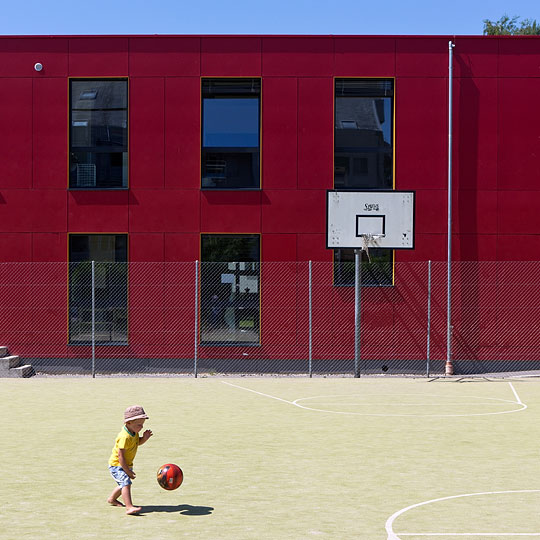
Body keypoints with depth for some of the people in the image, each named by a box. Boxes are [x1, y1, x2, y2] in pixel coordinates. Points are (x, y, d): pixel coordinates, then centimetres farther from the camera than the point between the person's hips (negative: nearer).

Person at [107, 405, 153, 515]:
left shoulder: (134, 432, -1)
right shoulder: (124, 437, -30)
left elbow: (137, 443, 19)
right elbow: (121, 455, -29)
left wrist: (144, 438, -4)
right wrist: (127, 471, -26)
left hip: (127, 464, 10)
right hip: (116, 465, -10)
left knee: (124, 484, 25)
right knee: (126, 483, -26)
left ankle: (112, 499, 50)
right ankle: (129, 507, -36)